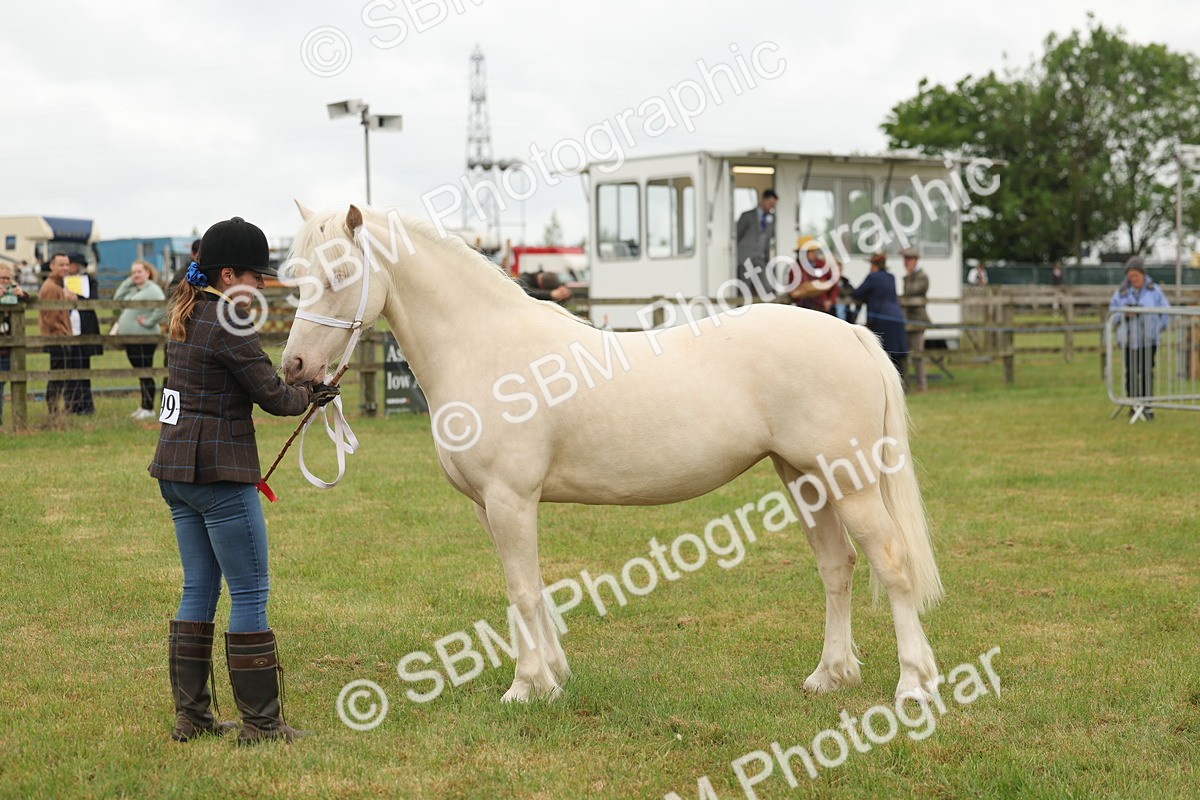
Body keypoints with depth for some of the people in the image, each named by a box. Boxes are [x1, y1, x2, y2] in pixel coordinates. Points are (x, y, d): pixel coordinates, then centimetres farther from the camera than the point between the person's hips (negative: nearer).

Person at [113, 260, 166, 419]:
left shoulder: (152, 289, -10)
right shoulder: (132, 289, 17)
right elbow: (117, 299, 12)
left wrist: (149, 322, -19)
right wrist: (127, 282, 8)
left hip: (144, 337, -9)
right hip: (129, 336, 9)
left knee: (145, 373, -5)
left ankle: (148, 409, -2)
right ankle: (143, 407, 19)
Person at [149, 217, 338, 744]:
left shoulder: (182, 315, 12)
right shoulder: (228, 326, -16)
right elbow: (272, 396, -10)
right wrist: (309, 397, 10)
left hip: (175, 471, 9)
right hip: (220, 473, -9)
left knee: (199, 589, 15)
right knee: (250, 594, -2)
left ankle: (190, 715, 18)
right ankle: (260, 722, 2)